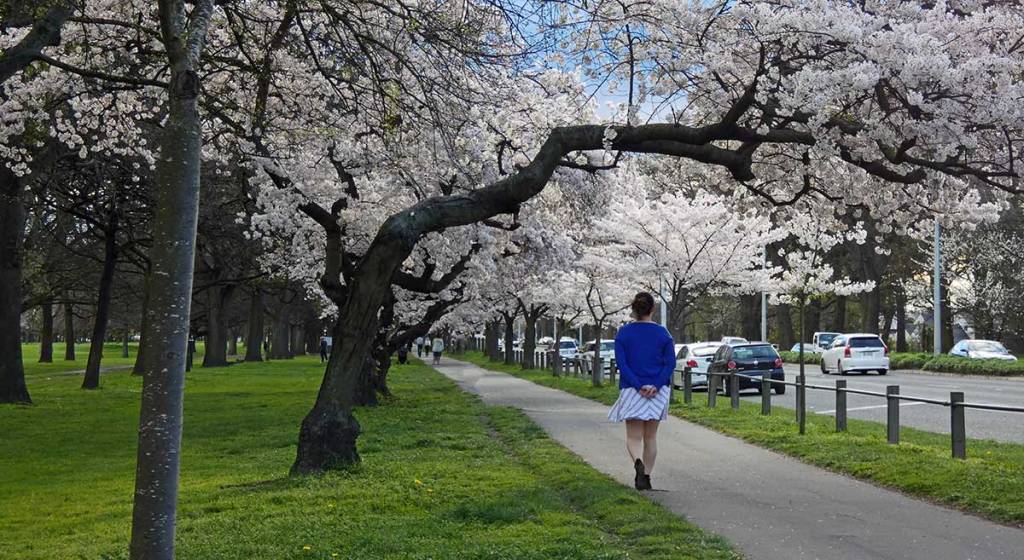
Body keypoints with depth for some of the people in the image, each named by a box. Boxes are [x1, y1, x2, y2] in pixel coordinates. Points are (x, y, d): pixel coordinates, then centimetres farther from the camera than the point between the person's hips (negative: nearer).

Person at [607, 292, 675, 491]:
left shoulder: (624, 332, -2)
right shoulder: (662, 333, 1)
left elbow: (621, 363, -10)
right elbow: (670, 363, -7)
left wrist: (639, 386, -13)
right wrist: (656, 386, -13)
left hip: (632, 391, -1)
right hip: (658, 391, 2)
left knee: (634, 436, 3)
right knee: (651, 436, 15)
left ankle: (638, 462, -26)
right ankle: (646, 477, 17)